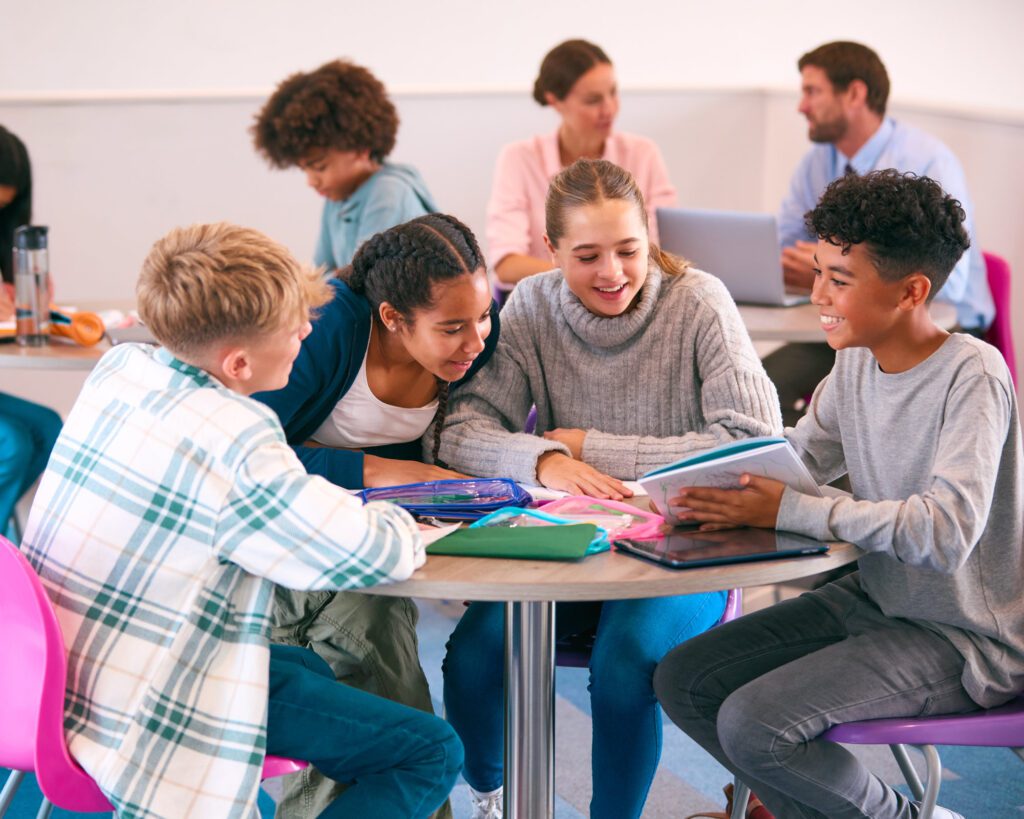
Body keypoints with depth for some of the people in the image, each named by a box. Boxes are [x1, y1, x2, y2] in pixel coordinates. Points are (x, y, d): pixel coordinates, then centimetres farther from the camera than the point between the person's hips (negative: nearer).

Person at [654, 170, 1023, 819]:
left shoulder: (971, 375, -21)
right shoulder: (856, 361, 2)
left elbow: (946, 533, -32)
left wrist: (788, 511, -31)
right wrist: (735, 494, -13)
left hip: (966, 636, -8)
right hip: (877, 599, 8)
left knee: (753, 723, -21)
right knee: (683, 681, 1)